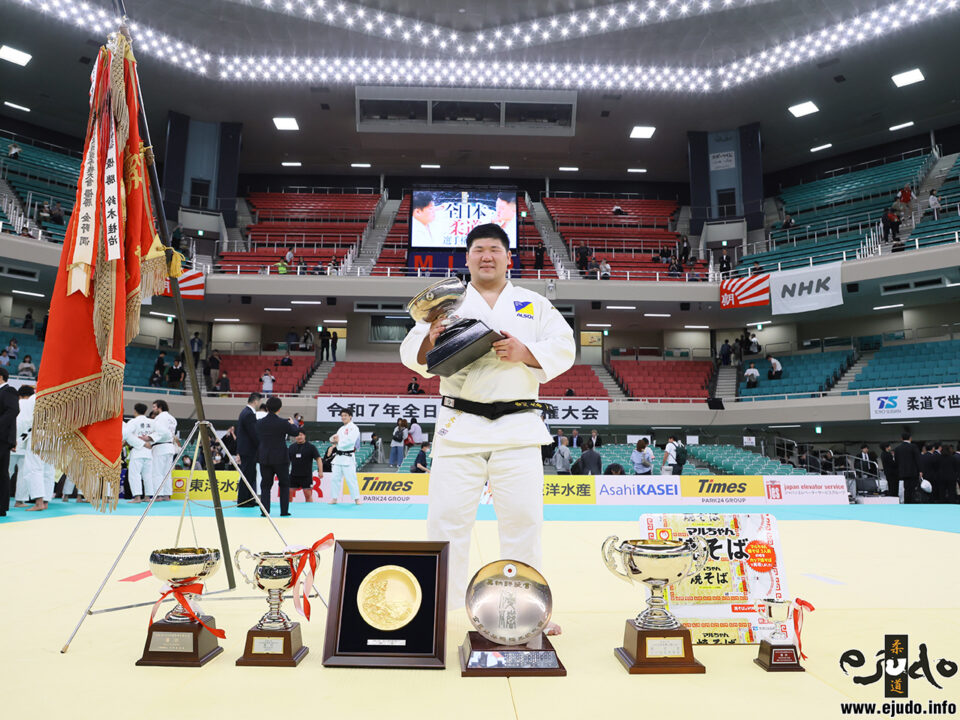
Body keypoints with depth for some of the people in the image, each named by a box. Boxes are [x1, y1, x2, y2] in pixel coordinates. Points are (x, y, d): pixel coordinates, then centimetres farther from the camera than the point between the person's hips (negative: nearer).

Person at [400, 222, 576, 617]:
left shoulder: (535, 304, 13)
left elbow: (563, 350, 5)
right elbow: (411, 354, 6)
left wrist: (524, 352, -13)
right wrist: (431, 340, -16)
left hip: (518, 426, 1)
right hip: (459, 426, 0)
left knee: (523, 517, 3)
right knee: (447, 516, 1)